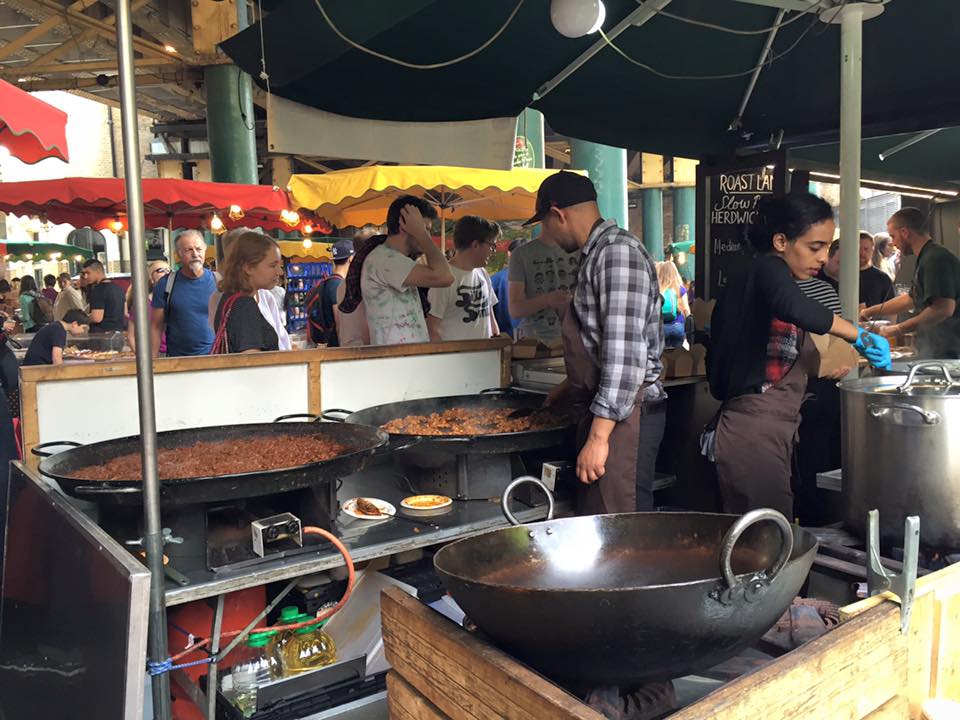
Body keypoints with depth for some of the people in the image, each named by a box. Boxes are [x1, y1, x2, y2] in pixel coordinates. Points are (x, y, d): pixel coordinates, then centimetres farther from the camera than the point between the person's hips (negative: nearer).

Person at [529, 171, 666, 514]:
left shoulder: (618, 252, -15)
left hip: (625, 413, -10)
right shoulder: (597, 254, 17)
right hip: (604, 409, 10)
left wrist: (598, 436, -25)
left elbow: (626, 353, -23)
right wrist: (570, 388, 37)